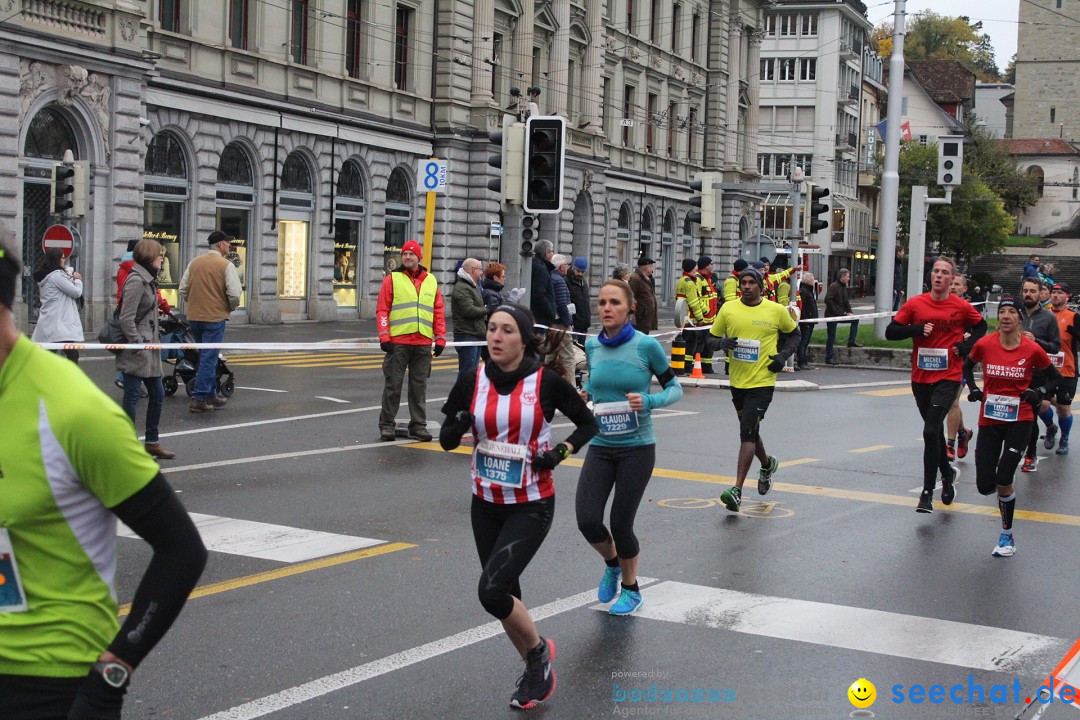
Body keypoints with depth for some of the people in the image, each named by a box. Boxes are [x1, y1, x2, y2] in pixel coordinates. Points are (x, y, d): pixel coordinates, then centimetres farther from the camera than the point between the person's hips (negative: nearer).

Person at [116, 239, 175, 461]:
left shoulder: (147, 280, 15)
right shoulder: (136, 281, -14)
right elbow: (126, 319, -20)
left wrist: (155, 339, 15)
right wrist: (139, 346, -20)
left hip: (149, 352, 10)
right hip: (136, 353, -10)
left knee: (157, 395, 15)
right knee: (132, 397, -4)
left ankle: (152, 442, 25)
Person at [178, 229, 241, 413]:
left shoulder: (194, 263, 8)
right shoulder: (226, 266, -9)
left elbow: (183, 290, 9)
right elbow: (234, 293, -14)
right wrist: (231, 307, 4)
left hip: (193, 317, 6)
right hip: (215, 317, -6)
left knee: (207, 357, 19)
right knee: (209, 359, -2)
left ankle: (211, 395, 25)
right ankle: (198, 399, -5)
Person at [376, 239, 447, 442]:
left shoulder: (431, 281, 13)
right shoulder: (392, 279, 3)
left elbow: (438, 312, 15)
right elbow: (382, 309, -1)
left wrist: (440, 338, 9)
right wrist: (384, 336, -9)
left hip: (423, 344, 3)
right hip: (398, 343, -3)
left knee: (419, 386, 7)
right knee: (393, 384, 1)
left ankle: (418, 425, 14)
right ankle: (386, 425, 9)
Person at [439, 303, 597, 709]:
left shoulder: (546, 382, -12)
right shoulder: (472, 382, -4)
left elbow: (588, 424, 2)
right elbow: (446, 441, 2)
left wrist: (562, 451, -14)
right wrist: (460, 425, -20)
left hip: (531, 507, -4)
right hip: (486, 505, 4)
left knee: (492, 591, -18)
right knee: (504, 595, 13)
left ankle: (539, 649, 10)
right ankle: (536, 671, 36)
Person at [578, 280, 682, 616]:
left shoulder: (646, 345, -11)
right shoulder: (592, 345, 2)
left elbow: (674, 388, -2)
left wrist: (648, 401, -20)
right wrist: (585, 396, -2)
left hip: (637, 448, -3)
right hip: (600, 447, 4)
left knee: (621, 523, 1)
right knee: (587, 521, -7)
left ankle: (631, 589, 29)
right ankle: (612, 563, 29)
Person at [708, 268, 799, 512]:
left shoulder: (777, 311, -3)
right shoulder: (728, 309, 1)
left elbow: (794, 334, 13)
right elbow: (711, 338, 9)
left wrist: (784, 355, -4)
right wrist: (722, 342, -14)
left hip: (762, 382, -4)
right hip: (737, 381, 4)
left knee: (747, 433, -14)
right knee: (749, 431, 19)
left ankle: (737, 490, -16)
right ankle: (767, 465, 49)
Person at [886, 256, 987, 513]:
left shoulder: (962, 307, -3)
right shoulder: (915, 304, -1)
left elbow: (980, 327, 14)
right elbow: (890, 332, -1)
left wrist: (965, 346, -2)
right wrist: (917, 330, -15)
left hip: (948, 377, -3)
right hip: (920, 377, 3)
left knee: (930, 431, -16)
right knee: (934, 431, 17)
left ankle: (927, 493, -9)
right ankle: (947, 473, 42)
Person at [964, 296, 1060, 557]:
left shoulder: (1032, 350, -9)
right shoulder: (984, 344, -7)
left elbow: (1055, 377, 6)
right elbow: (967, 365, 14)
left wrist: (1038, 393, -11)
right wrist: (973, 390, 0)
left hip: (1019, 420, -2)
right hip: (989, 420, 2)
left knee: (1003, 481, -13)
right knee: (984, 486, -1)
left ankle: (1007, 536, 9)